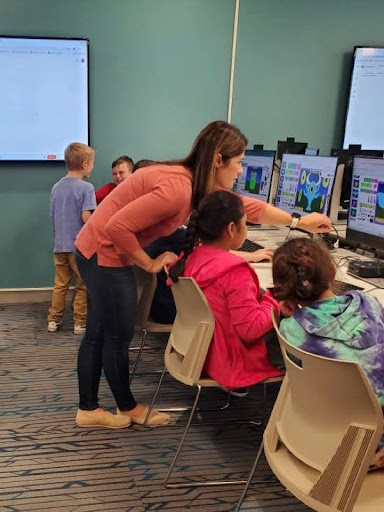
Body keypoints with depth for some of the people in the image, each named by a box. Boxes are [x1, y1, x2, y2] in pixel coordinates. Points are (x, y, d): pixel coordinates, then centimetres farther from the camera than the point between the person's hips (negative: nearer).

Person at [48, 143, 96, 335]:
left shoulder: (56, 187, 8)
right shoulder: (86, 187, -13)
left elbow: (52, 216, 13)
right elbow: (86, 217, -20)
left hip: (60, 245, 6)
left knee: (60, 285, 15)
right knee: (82, 286, 7)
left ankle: (53, 320, 21)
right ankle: (80, 322, 12)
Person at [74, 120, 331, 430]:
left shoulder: (199, 185, 3)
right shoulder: (177, 188, -28)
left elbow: (246, 206, 14)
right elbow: (118, 227, -29)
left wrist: (299, 222, 21)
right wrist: (151, 264, -16)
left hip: (102, 252, 9)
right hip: (105, 254, -9)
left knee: (98, 334, 16)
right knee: (118, 336, 6)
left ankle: (88, 410, 30)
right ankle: (128, 408, 27)